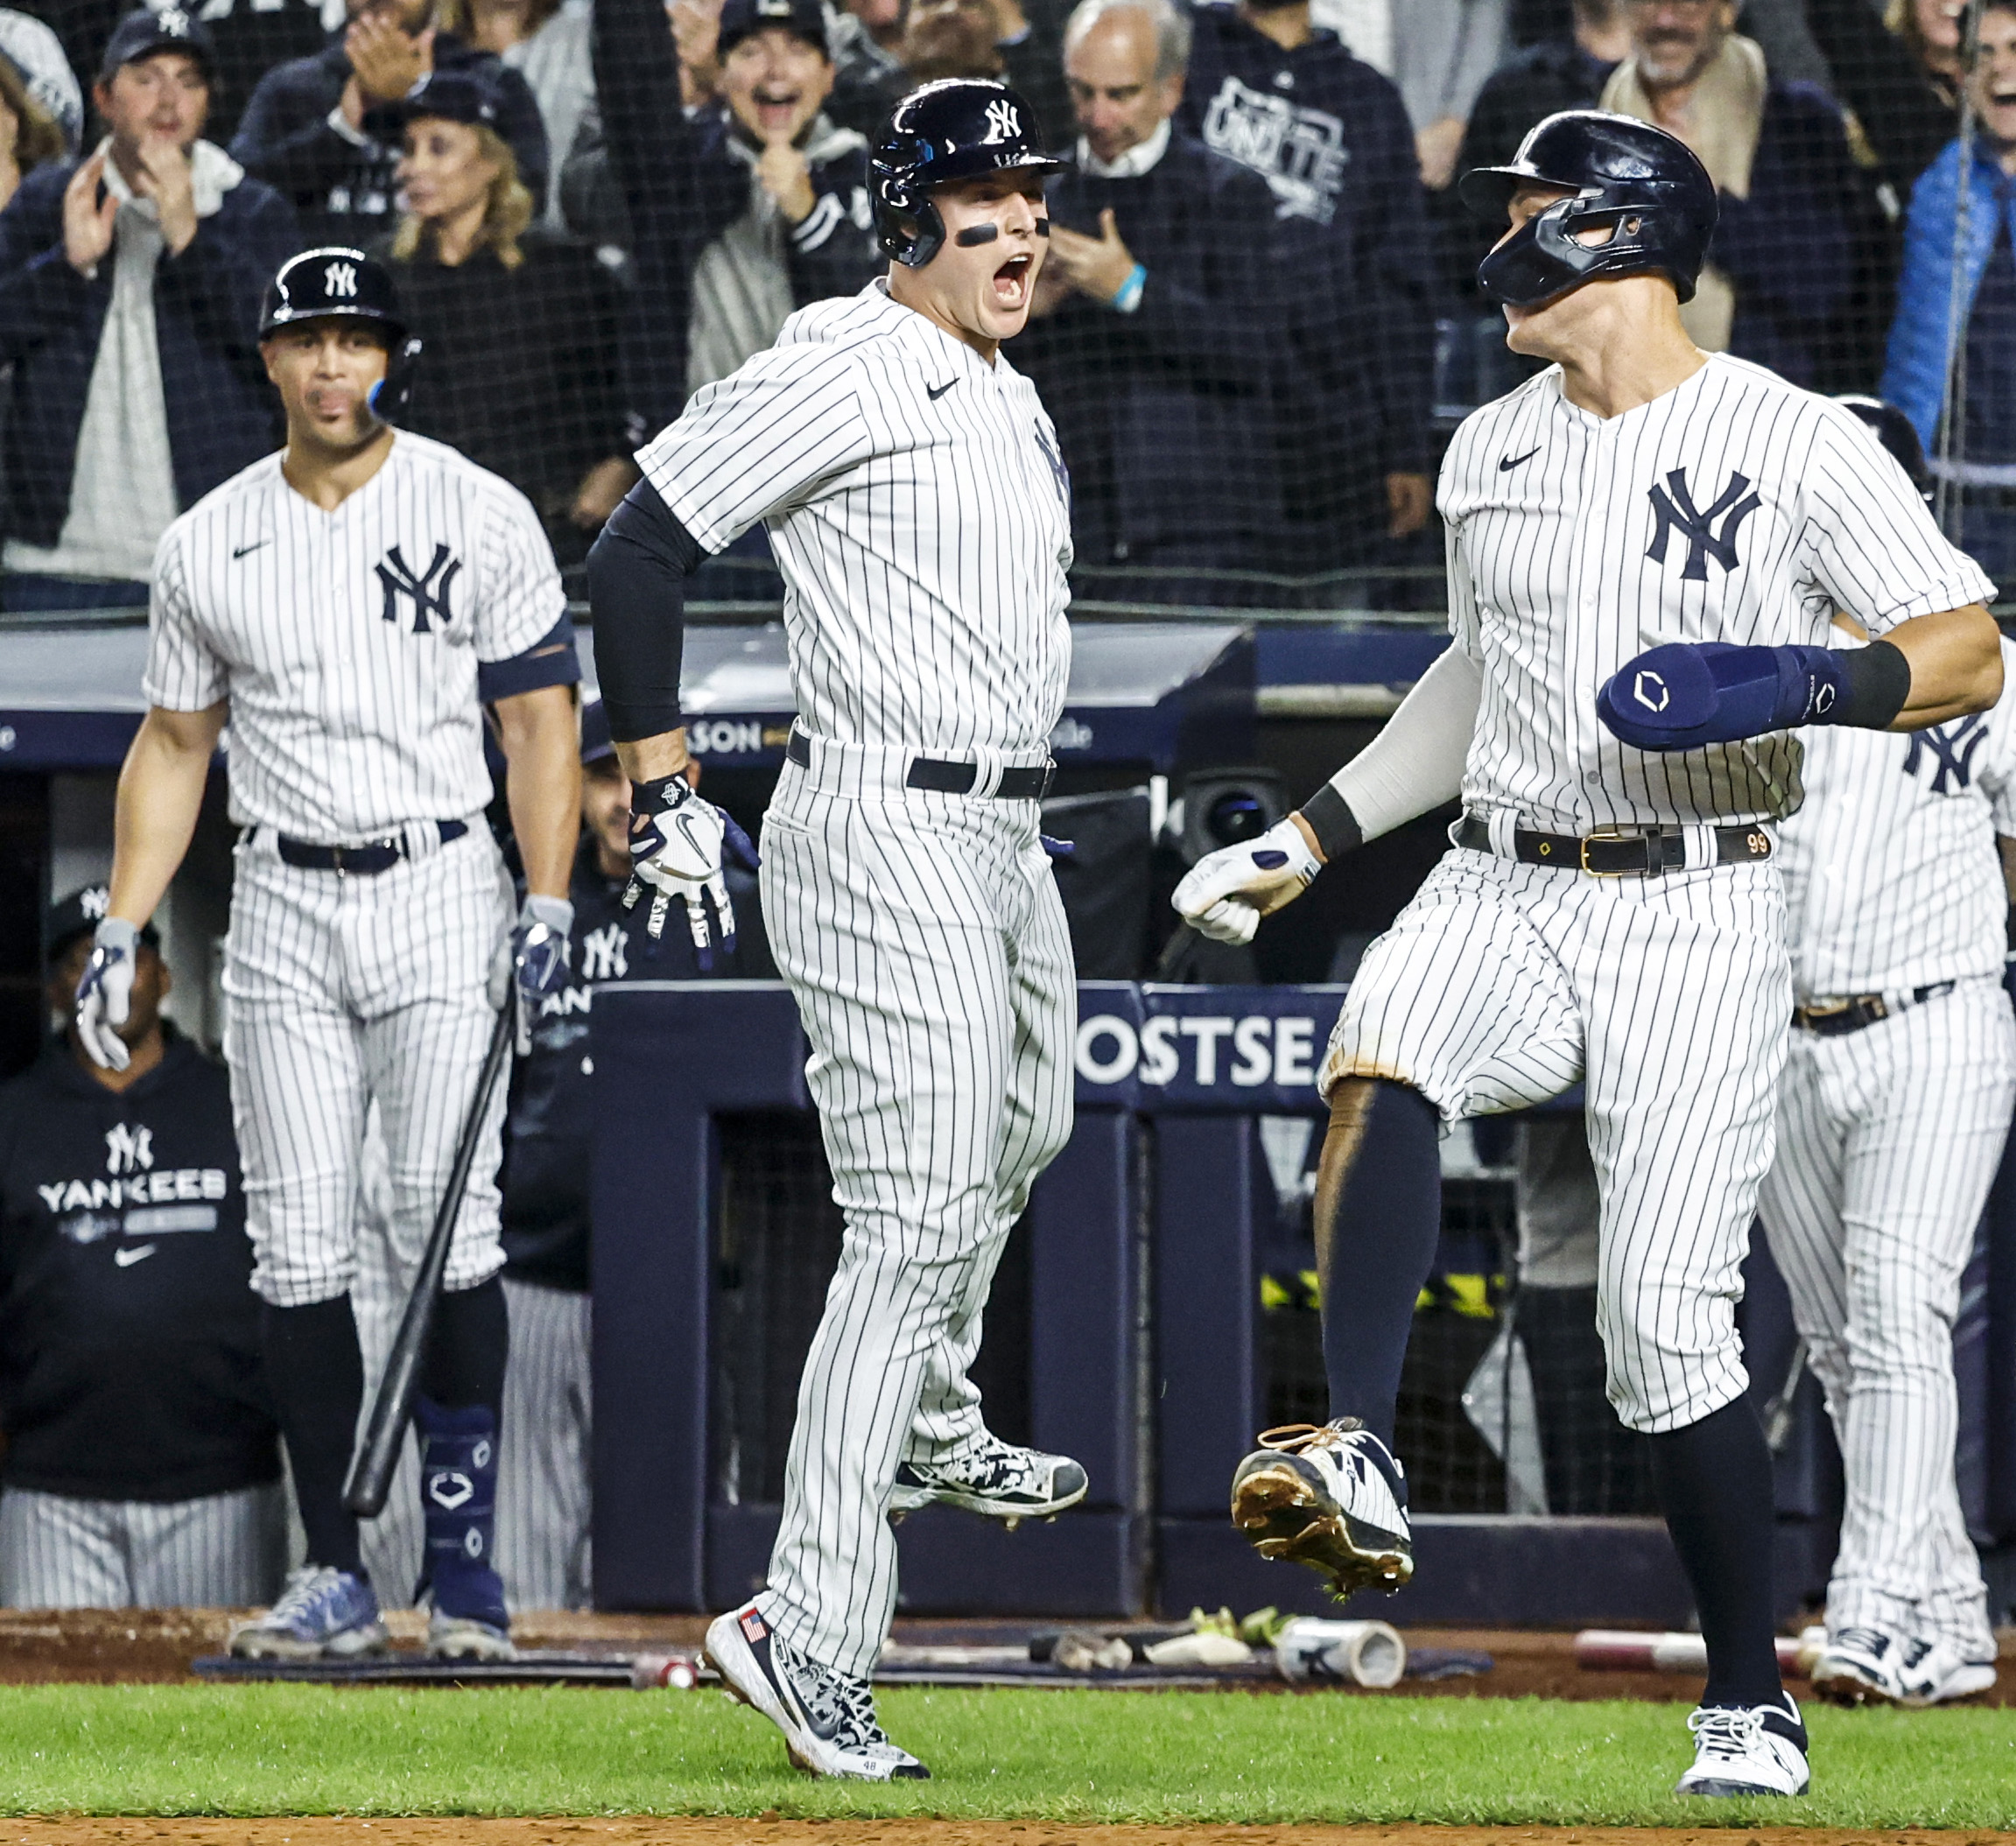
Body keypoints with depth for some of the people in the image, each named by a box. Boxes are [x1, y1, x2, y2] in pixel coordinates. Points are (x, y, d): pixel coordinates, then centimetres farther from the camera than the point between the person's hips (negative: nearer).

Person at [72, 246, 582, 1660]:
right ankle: (336, 1577, 4)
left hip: (441, 893, -3)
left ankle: (464, 1560, -5)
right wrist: (122, 933, 7)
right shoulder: (210, 544, 7)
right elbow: (175, 743, 15)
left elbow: (541, 721, -1)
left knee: (450, 1226, -11)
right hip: (282, 913, 3)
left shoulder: (481, 517, -1)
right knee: (297, 1249, -1)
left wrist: (548, 906, -11)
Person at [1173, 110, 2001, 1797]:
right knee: (1382, 1056, -31)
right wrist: (1308, 838, 23)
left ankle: (1750, 1708, 7)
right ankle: (1358, 1467, -41)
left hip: (1699, 916, -4)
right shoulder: (1493, 451, 14)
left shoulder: (1792, 442, -5)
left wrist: (1796, 684, -27)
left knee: (1670, 1321, -8)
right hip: (1501, 893, 5)